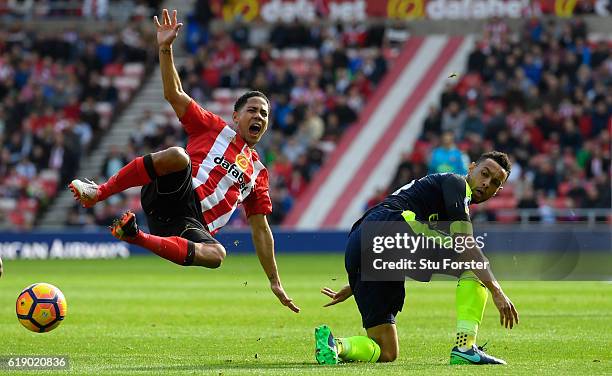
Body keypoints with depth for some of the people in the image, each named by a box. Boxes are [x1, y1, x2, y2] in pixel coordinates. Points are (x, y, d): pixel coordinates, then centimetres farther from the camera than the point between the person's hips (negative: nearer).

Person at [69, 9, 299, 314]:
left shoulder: (257, 172, 26)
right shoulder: (215, 128, 17)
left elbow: (260, 228, 28)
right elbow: (174, 94, 8)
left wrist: (274, 281, 22)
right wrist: (165, 49, -6)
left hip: (193, 224, 3)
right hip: (173, 195, -3)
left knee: (216, 254, -35)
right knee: (177, 155, -38)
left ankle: (139, 238, -32)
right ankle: (98, 192, -25)